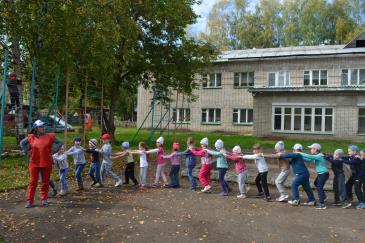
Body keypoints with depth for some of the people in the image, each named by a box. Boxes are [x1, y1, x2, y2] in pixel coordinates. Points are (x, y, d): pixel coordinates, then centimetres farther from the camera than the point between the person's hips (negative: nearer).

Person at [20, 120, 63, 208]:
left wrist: (53, 150, 0)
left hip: (46, 163, 0)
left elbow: (59, 143, 9)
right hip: (34, 163, 0)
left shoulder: (50, 136, -1)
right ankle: (30, 201, 8)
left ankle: (44, 199, 19)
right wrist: (27, 151, 7)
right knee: (33, 182, 2)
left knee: (45, 182, 7)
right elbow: (22, 143, 18)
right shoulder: (31, 137, 2)